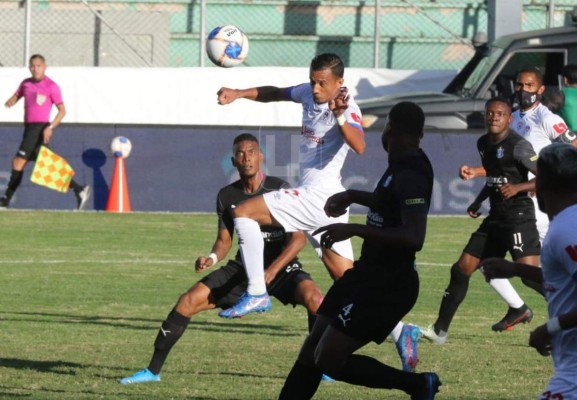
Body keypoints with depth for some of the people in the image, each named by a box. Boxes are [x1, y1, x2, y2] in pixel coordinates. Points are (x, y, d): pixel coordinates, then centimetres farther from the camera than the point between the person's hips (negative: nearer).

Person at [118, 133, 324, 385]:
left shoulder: (279, 189, -12)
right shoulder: (227, 196, 0)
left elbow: (299, 238, -14)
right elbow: (224, 240, 8)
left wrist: (272, 271, -26)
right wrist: (212, 258, -16)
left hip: (281, 267, -4)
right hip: (243, 268, 4)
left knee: (312, 297, -35)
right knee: (188, 301, -12)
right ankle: (153, 370, -1)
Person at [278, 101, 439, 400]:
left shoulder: (410, 175, -24)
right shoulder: (404, 165, 5)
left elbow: (414, 238, -37)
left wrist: (354, 230, -36)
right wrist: (353, 196, 18)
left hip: (387, 285, -10)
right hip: (368, 273, 10)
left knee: (329, 360, -9)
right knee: (312, 350, 9)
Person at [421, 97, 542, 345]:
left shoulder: (518, 145, -13)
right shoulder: (483, 144, 11)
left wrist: (518, 187, -26)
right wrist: (478, 201, 16)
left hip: (518, 217, -8)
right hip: (495, 218, 8)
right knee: (462, 269, 9)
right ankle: (440, 330, 18)